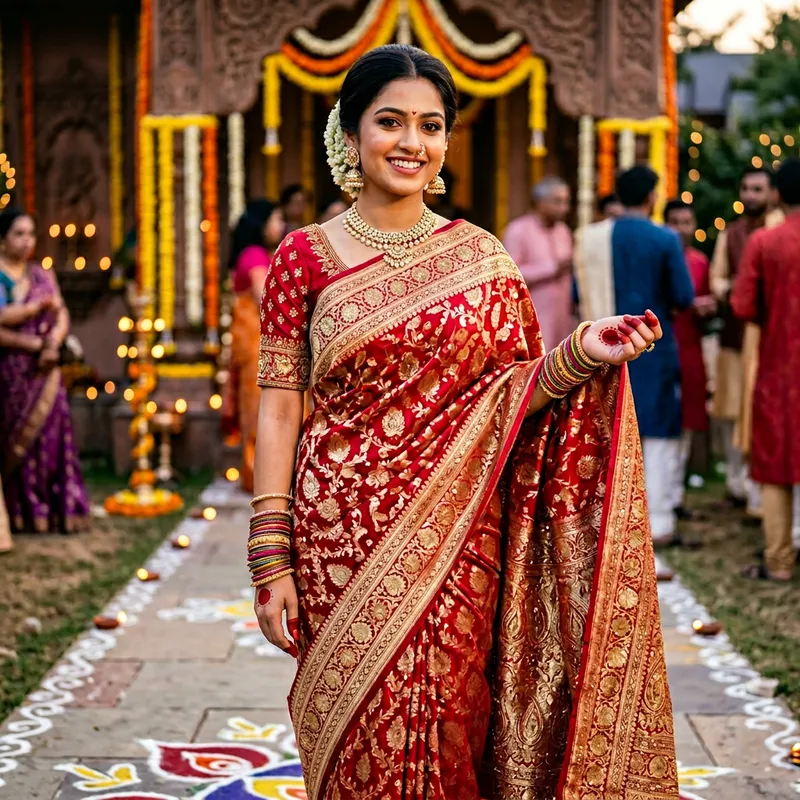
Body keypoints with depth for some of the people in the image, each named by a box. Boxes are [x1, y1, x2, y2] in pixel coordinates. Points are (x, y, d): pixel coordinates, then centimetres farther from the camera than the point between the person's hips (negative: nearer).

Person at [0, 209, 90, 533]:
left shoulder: (42, 275, 15)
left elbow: (62, 317, 9)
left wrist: (53, 342, -10)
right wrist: (35, 307, -14)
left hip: (43, 371, 4)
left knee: (49, 438, 0)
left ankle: (56, 511, 2)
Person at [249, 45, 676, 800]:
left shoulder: (481, 257, 6)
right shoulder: (305, 257, 0)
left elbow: (507, 398, 7)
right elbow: (278, 409, -2)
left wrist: (580, 357, -13)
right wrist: (271, 561, -7)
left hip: (455, 536, 2)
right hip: (343, 533, -1)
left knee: (448, 730, 5)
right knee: (361, 738, 4)